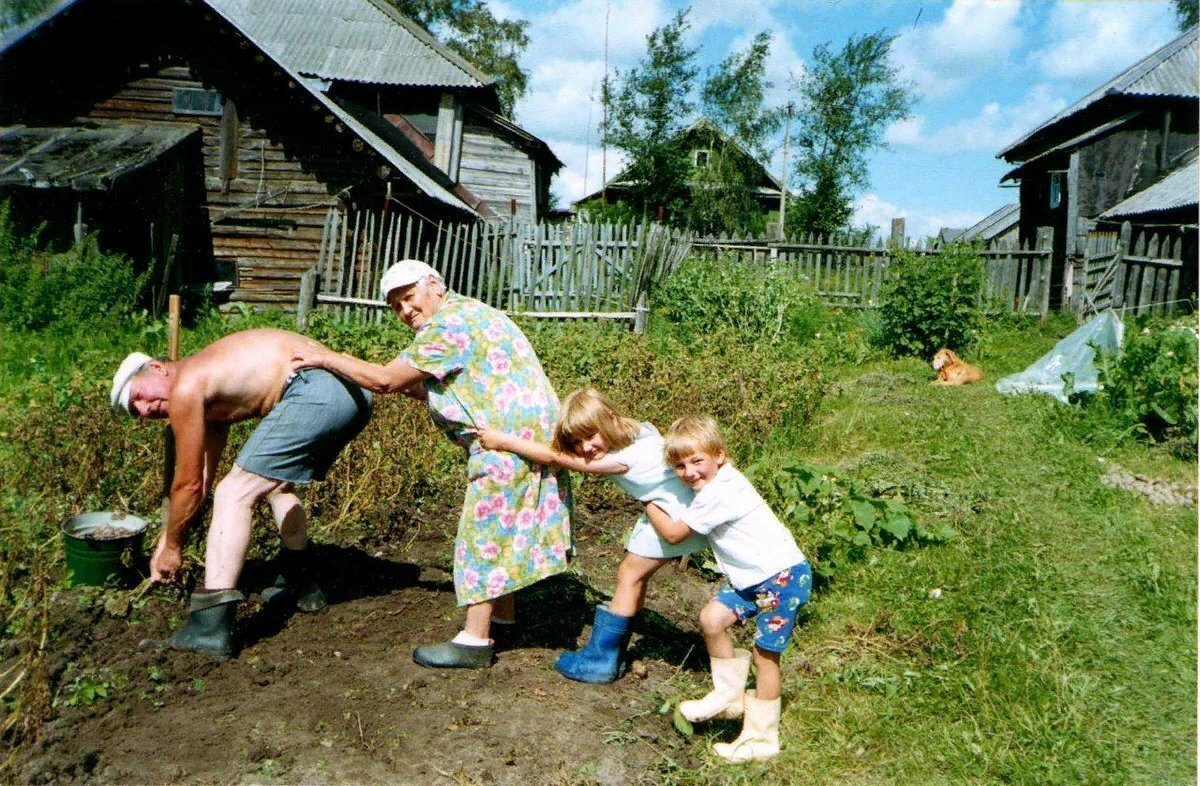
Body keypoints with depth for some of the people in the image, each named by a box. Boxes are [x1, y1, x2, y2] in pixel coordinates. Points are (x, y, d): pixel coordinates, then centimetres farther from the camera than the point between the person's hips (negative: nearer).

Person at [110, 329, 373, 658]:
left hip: (315, 389, -10)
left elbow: (189, 485, 7)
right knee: (276, 485, 30)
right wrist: (166, 541, 38)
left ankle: (211, 627, -11)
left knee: (232, 494, -5)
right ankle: (301, 585, 39)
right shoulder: (211, 398, 29)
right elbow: (202, 483, 33)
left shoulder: (186, 387, 2)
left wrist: (172, 546, 20)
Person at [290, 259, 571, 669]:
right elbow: (452, 392, 20)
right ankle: (502, 620, 29)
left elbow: (384, 380, -15)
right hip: (529, 433, 10)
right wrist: (414, 388, 10)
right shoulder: (468, 312, 18)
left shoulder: (449, 324, -14)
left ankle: (474, 641, 4)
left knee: (484, 535, -4)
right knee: (501, 534, 18)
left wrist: (327, 358, -3)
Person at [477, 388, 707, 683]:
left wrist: (502, 441, -20)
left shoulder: (622, 459, -25)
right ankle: (613, 651, 18)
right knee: (634, 573, 11)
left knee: (630, 573, -4)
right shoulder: (638, 431, -2)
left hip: (680, 513, -9)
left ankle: (602, 659, 5)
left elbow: (555, 458, -23)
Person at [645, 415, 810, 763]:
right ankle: (729, 696, 22)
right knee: (712, 619, 6)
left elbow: (673, 533, -13)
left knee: (765, 654, -1)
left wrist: (648, 504, 1)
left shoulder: (716, 494, -25)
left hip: (783, 576, -10)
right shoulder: (719, 480, 4)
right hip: (753, 576, 10)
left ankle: (762, 737, 13)